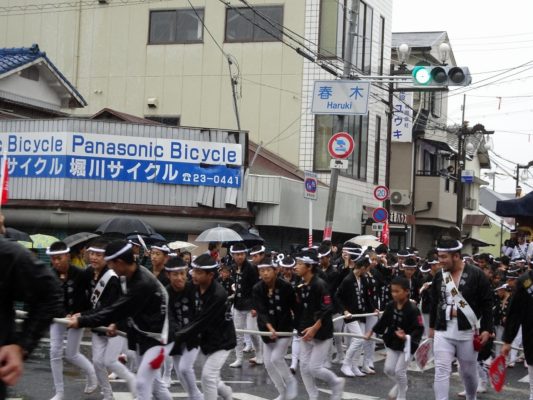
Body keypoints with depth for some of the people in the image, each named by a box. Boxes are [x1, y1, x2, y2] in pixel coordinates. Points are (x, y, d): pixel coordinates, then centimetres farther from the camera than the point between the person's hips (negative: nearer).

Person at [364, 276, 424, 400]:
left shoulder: (413, 309, -24)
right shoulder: (390, 306, -6)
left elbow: (419, 329, -24)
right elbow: (383, 321, 7)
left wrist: (407, 336, -39)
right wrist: (371, 331, 5)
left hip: (407, 344, -6)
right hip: (393, 343, 6)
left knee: (400, 371, 0)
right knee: (388, 369, 9)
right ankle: (399, 385, 40)